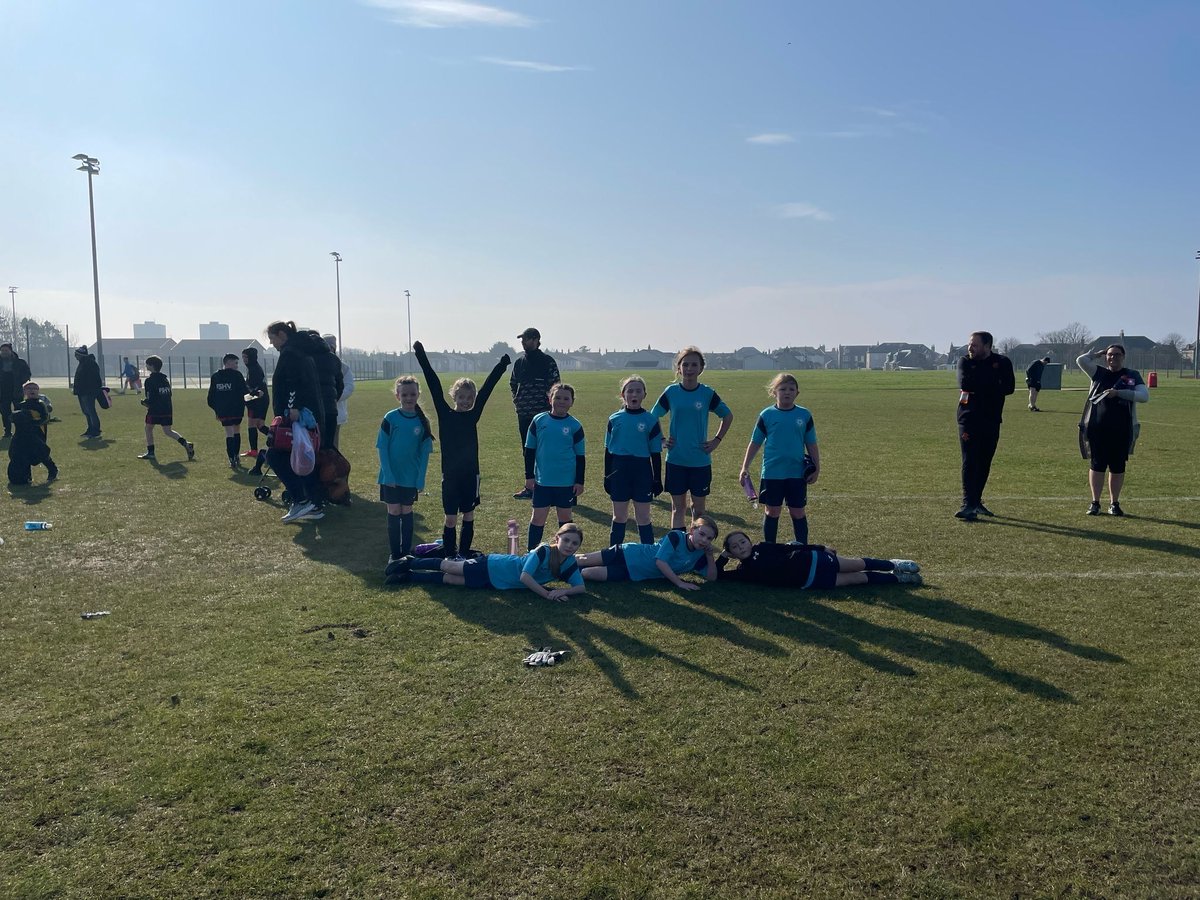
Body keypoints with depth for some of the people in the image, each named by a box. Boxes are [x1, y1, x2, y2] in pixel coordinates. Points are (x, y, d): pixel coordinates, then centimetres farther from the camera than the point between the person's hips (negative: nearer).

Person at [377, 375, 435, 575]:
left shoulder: (422, 421, -4)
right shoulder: (390, 418, -9)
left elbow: (424, 452, -1)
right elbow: (382, 448, -6)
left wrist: (421, 480, -5)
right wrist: (388, 475, -12)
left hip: (411, 477, 1)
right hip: (391, 477, -1)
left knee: (407, 512, 10)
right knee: (394, 513, 4)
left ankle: (406, 552, 22)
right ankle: (394, 554, 13)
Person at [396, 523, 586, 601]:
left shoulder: (570, 564, -11)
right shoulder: (543, 551, -28)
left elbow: (581, 587, -15)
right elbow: (525, 577, -34)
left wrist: (563, 590, -32)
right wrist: (547, 594, -35)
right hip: (491, 567, -4)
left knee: (448, 579, 14)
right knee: (448, 567, 12)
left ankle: (409, 576, 30)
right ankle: (409, 563, 34)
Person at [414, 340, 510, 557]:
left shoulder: (473, 416, 3)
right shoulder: (445, 415, -2)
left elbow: (487, 388, 1)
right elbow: (435, 386, -7)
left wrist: (502, 365, 1)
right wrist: (421, 356, -11)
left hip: (470, 474, 2)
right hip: (450, 474, -2)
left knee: (468, 517, 10)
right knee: (450, 519, 3)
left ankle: (464, 556, 21)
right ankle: (450, 558, 12)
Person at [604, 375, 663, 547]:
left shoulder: (650, 420, -3)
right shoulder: (615, 419, 1)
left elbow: (655, 452, 1)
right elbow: (608, 450, 6)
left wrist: (657, 479, 0)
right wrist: (607, 476, 4)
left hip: (642, 472, -1)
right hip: (619, 471, 1)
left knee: (643, 518, 5)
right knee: (619, 516, 11)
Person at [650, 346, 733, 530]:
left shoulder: (708, 394, -3)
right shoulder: (671, 392, -2)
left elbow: (728, 416, 10)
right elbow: (652, 418, 10)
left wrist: (717, 440, 3)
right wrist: (661, 441, 1)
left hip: (701, 460, 0)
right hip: (676, 459, 0)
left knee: (699, 507, 8)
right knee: (678, 506, 7)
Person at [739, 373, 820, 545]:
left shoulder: (804, 415, 1)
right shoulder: (767, 415, -1)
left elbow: (811, 445, 7)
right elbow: (755, 443, 4)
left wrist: (816, 469, 4)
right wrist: (745, 467, 0)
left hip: (797, 473, 1)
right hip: (772, 473, 0)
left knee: (798, 512, 7)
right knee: (771, 512, 8)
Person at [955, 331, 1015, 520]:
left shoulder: (1003, 362, 5)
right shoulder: (965, 362, 2)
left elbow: (1009, 387, -8)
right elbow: (965, 383, -16)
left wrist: (979, 387, -13)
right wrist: (993, 384, -11)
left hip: (991, 420, 3)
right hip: (969, 419, -2)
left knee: (984, 462, 7)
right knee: (970, 462, -10)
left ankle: (976, 501, 18)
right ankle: (968, 505, -14)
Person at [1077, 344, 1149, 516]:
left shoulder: (1132, 375, 6)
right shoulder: (1099, 373, 9)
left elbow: (1144, 396, -7)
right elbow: (1081, 360, -4)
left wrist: (1118, 392, -16)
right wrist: (1099, 353, 7)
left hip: (1122, 431, 0)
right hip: (1096, 429, 0)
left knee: (1117, 467, 6)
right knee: (1096, 465, 3)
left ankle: (1114, 503, 16)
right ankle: (1095, 503, 11)